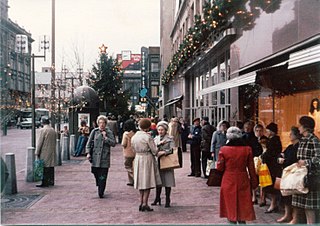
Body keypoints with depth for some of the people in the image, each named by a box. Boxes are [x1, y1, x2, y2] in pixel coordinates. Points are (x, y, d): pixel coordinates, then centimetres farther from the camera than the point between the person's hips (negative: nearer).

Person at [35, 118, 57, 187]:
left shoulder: (43, 130, -12)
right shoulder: (53, 130, 9)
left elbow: (39, 142, -11)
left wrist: (37, 152, -6)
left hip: (45, 152, -7)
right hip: (52, 152, 7)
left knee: (44, 167, -4)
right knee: (51, 166, 11)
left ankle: (44, 182, -3)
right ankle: (51, 181, 16)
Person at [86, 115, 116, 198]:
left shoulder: (109, 132, 3)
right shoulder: (94, 131, 6)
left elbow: (113, 143, -3)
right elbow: (89, 143, 9)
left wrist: (105, 137, -11)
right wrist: (88, 152, -2)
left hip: (105, 158, -1)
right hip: (95, 157, 2)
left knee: (103, 176, -3)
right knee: (96, 174, 6)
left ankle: (101, 193, 4)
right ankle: (100, 189, 27)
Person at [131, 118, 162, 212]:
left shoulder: (133, 137, 3)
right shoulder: (147, 137, -15)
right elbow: (154, 150, -12)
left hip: (138, 159, 6)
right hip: (147, 159, -6)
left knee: (141, 182, 14)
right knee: (148, 182, 2)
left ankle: (141, 203, 16)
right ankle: (145, 204, 1)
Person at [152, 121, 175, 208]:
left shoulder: (170, 139, -1)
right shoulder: (156, 138, 13)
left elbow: (172, 150, -10)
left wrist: (163, 152, -21)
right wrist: (159, 144, -13)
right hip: (158, 162, 4)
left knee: (167, 181, -1)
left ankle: (167, 200, 8)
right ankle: (157, 199, 22)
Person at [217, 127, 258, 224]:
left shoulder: (223, 149, -11)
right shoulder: (247, 149, -6)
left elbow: (219, 167, -6)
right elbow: (251, 168, 0)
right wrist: (254, 182, 10)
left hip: (228, 181, -1)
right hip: (243, 181, 1)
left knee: (230, 205, 11)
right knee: (243, 204, 14)